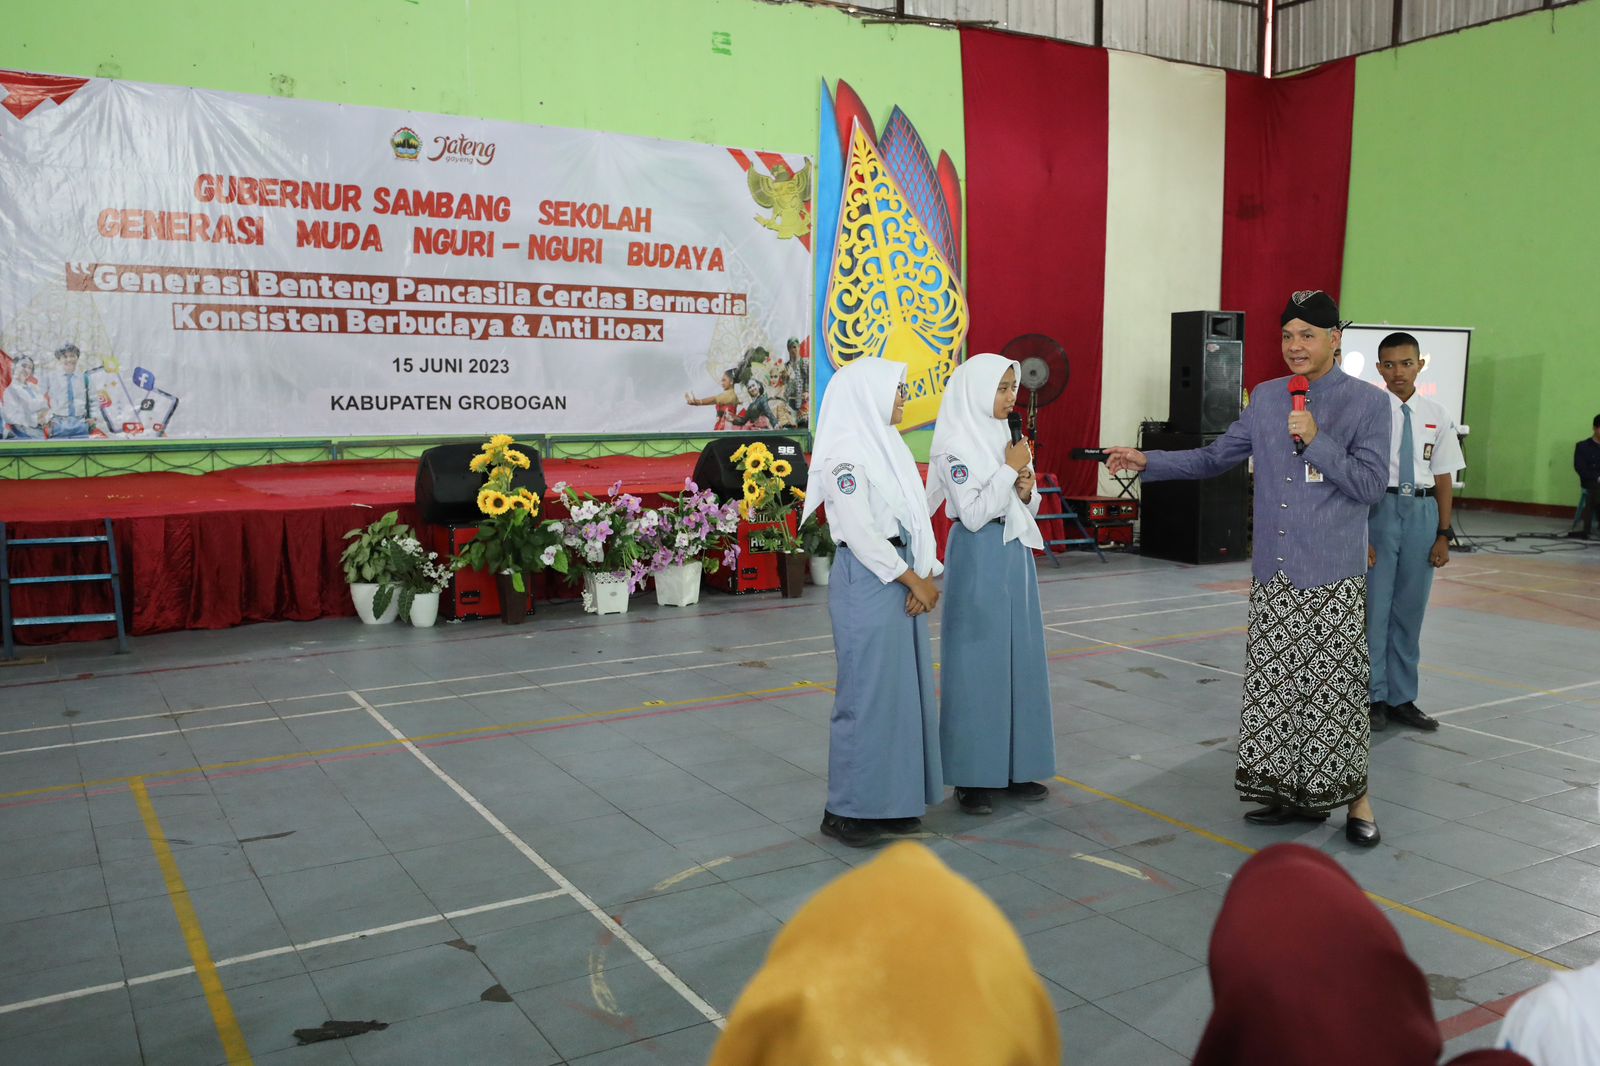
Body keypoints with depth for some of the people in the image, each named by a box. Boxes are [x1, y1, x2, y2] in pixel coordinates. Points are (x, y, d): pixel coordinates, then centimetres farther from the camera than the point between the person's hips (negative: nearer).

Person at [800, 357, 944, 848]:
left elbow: (912, 515, 12)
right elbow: (861, 534, -18)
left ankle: (892, 799, 23)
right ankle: (848, 809, 11)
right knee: (867, 692, -2)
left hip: (903, 576, 9)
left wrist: (925, 574, -2)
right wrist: (915, 581, -14)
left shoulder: (887, 444, 13)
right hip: (867, 580, -9)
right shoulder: (844, 453, -13)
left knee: (903, 688, 12)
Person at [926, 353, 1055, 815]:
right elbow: (973, 513, -18)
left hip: (1015, 552, 7)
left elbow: (1026, 508, 15)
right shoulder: (954, 444, -11)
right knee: (978, 660, -2)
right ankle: (972, 775, 8)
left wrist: (1026, 490, -6)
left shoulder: (1006, 436, 10)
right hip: (978, 558, -7)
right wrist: (1009, 469, -15)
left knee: (1019, 656, 10)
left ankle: (1015, 766, 20)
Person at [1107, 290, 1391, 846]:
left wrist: (1316, 441, -18)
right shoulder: (1265, 398, 9)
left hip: (1333, 576, -5)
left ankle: (1354, 797, 16)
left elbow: (1371, 486, -9)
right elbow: (1215, 458, 13)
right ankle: (1295, 795, 23)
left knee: (1334, 687, 0)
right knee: (1276, 686, 9)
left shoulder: (1367, 402, -4)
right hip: (1272, 572, 5)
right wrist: (1147, 461, 5)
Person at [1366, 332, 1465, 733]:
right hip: (1379, 509, -4)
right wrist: (1359, 534, -12)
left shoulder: (1436, 415, 4)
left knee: (1410, 610, 12)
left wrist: (1443, 534, 3)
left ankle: (1402, 699, 25)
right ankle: (1373, 697, 16)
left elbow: (1443, 479, 6)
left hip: (1422, 512, 4)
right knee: (1373, 606, 1)